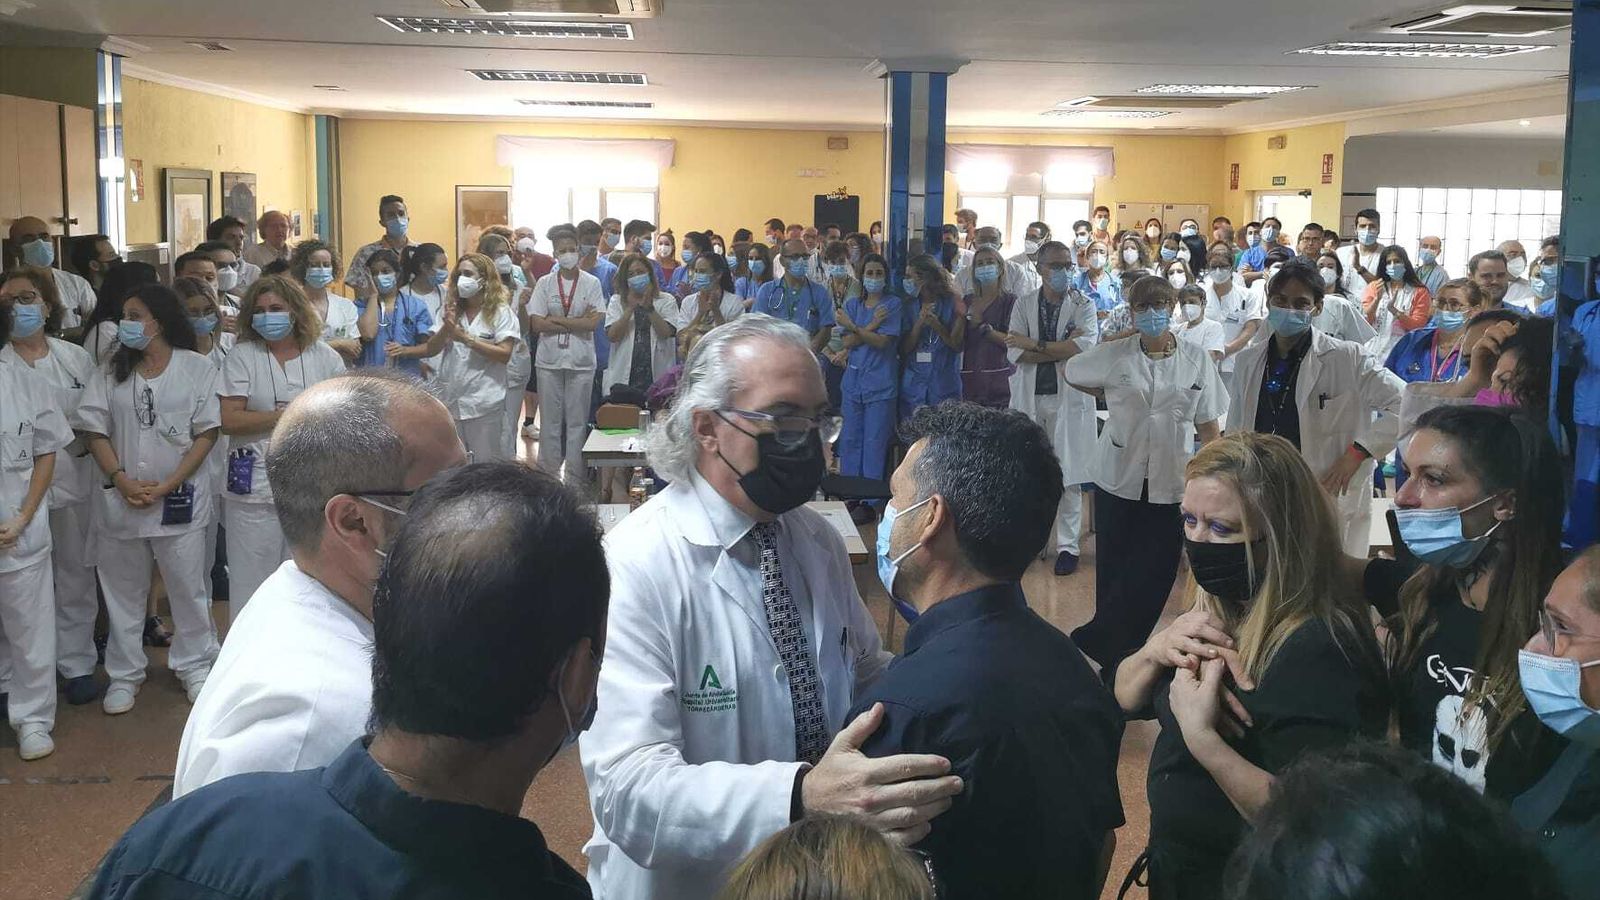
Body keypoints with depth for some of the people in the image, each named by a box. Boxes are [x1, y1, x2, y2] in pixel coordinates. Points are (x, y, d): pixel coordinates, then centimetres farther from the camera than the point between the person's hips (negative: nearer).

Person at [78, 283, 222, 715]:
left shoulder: (197, 368, -2)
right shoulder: (112, 372, 6)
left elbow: (206, 434, -5)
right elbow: (95, 430, 4)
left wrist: (166, 487, -12)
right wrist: (122, 481, -11)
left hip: (179, 500, -3)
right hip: (120, 499, 3)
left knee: (188, 588, 6)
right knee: (123, 591, 11)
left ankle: (194, 664, 24)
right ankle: (124, 675, 24)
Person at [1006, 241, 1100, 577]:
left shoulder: (1084, 306, 3)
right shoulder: (1023, 304, 7)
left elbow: (1086, 346, -15)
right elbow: (1014, 352, -5)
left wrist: (1035, 344, -13)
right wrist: (1062, 350, -13)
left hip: (1070, 398, -2)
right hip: (1030, 397, 2)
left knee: (1068, 475, -1)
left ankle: (1068, 545, 8)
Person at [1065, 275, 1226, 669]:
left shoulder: (1196, 360, 1)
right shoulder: (1113, 356, -2)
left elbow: (1208, 425, 4)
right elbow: (1070, 372, 16)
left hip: (1171, 484, 1)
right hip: (1118, 479, -1)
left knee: (1157, 573, 1)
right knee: (1114, 571, 8)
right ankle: (1113, 658, 23)